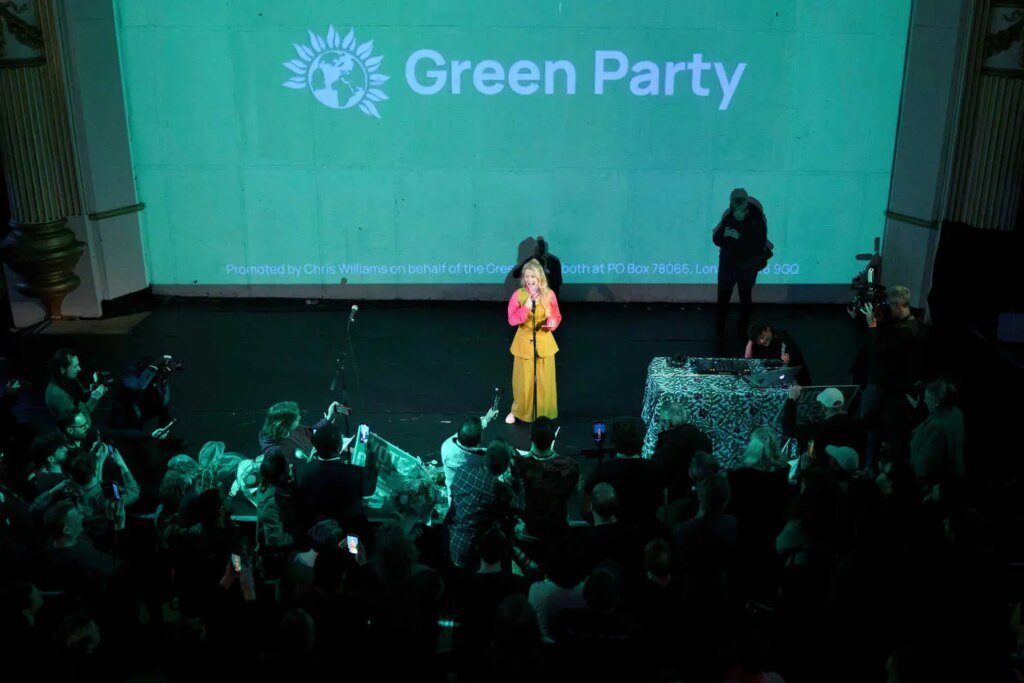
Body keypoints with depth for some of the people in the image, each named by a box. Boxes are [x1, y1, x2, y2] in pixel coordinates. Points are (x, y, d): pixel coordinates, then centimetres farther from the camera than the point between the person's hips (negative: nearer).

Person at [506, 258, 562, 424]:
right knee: (523, 380, 7)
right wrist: (525, 308, -23)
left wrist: (551, 323, -19)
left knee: (545, 380, 8)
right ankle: (518, 411, 26)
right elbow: (511, 320, -10)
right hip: (524, 342, -1)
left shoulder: (549, 295, -6)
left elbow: (557, 317, 3)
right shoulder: (518, 294, -8)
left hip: (544, 342, 1)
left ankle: (544, 413, 24)